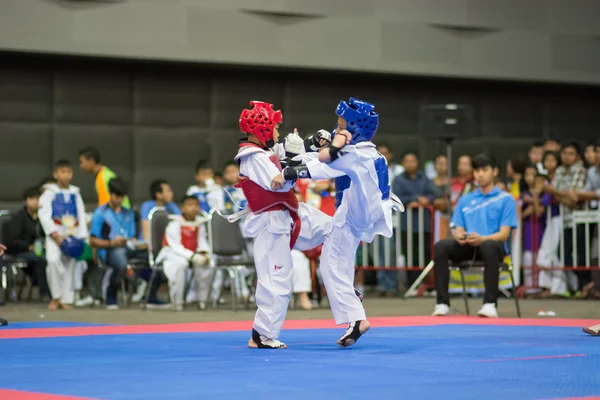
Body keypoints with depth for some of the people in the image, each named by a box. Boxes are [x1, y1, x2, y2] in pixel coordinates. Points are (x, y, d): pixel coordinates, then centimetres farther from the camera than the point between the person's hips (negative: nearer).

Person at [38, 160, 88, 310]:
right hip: (55, 236, -4)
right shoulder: (50, 193, 0)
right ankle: (55, 297, -9)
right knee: (53, 261, -22)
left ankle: (65, 299, 13)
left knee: (68, 266, 4)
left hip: (72, 236, 4)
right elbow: (44, 215, -7)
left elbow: (81, 216, 13)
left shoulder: (75, 194, 12)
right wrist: (55, 235, -14)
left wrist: (80, 236, 2)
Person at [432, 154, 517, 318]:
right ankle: (442, 303, -29)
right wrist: (459, 236, -14)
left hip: (491, 244, -4)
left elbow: (504, 234, -2)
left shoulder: (506, 199, 8)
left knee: (489, 246, -41)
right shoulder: (465, 200, 21)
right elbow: (458, 229, 13)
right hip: (467, 246, 4)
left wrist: (482, 239, -23)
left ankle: (490, 303, -38)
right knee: (441, 246, -29)